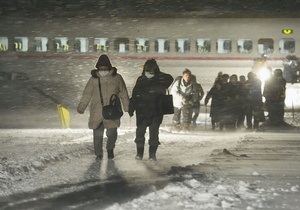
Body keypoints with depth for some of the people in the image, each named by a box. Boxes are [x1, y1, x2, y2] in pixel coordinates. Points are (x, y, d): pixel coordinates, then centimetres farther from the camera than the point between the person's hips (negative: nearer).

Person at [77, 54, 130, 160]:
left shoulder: (117, 78, 3)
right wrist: (81, 107, 3)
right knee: (97, 134, 0)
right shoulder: (94, 79, 4)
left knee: (112, 132, -8)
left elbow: (124, 94, 10)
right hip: (97, 112, 1)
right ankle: (98, 154, 16)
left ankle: (110, 149, 20)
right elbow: (87, 95, 9)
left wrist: (127, 108, 10)